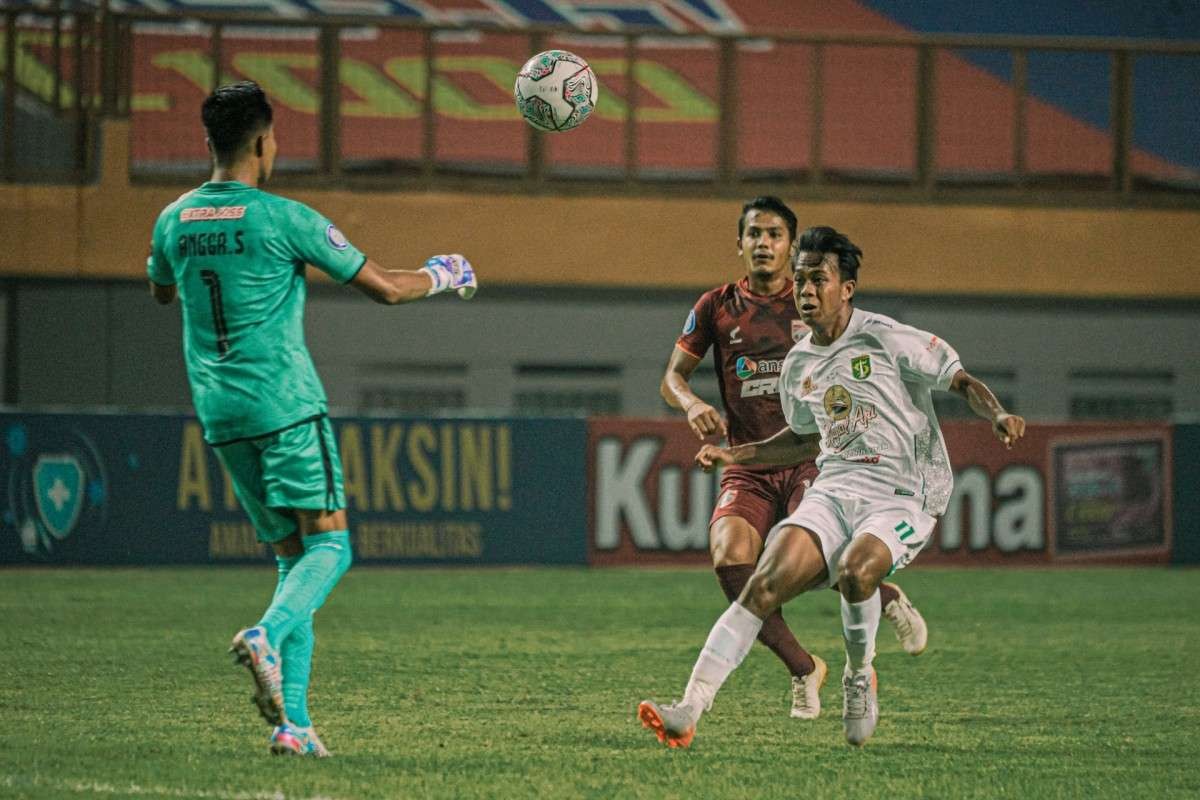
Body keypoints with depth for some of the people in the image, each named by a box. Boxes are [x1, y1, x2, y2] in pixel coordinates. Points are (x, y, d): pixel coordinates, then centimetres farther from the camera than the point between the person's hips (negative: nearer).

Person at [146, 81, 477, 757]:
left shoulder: (176, 221, 6)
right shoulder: (284, 219, -9)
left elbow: (162, 292, 29)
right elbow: (385, 288, -4)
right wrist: (443, 276, 16)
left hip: (221, 415, 6)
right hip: (286, 403, -6)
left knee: (292, 552, 11)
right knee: (329, 544, -3)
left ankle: (292, 720, 1)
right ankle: (268, 636, -32)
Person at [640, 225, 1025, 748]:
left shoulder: (887, 339, -5)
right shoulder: (798, 366, 14)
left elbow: (962, 382, -1)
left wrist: (997, 416, -21)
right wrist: (735, 455, 21)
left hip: (902, 496, -5)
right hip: (833, 489, 5)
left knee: (855, 571, -35)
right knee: (765, 584, -18)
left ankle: (860, 679, -4)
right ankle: (688, 712, -27)